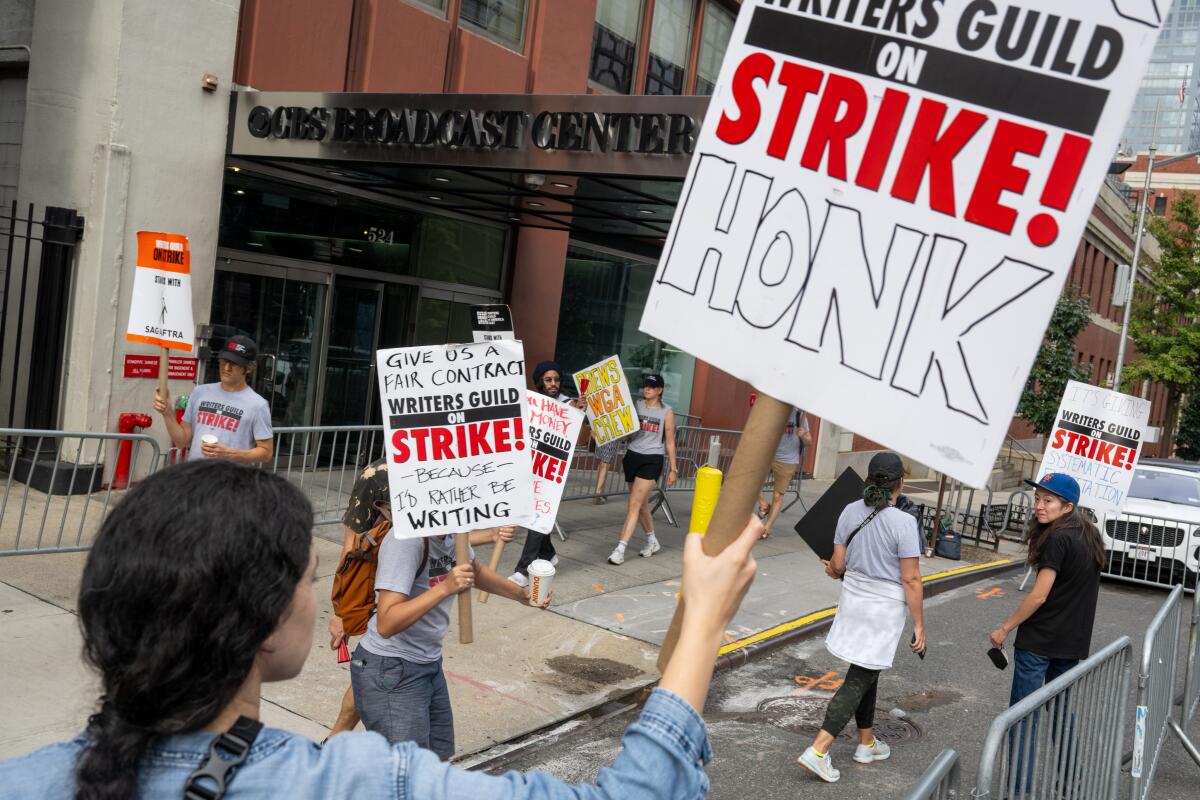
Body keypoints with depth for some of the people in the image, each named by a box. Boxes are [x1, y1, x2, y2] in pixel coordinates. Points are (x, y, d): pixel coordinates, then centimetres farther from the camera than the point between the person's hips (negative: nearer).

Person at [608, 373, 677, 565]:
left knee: (635, 504, -12)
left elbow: (670, 442, 4)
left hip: (652, 460, -4)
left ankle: (620, 549, -14)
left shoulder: (666, 412, 0)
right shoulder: (635, 405, 8)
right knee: (642, 503, 14)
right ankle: (652, 541, 34)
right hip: (632, 456, 4)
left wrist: (673, 469, 3)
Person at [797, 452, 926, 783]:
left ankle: (867, 743, 35)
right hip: (884, 609, -6)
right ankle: (817, 751, -3)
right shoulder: (903, 522, -19)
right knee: (858, 682, 1)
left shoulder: (850, 511, -4)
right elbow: (911, 580, -16)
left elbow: (838, 564, 4)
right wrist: (919, 625, -7)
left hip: (853, 599, 6)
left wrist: (833, 570, 27)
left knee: (866, 674, 21)